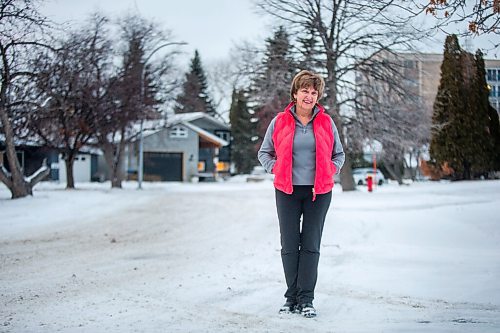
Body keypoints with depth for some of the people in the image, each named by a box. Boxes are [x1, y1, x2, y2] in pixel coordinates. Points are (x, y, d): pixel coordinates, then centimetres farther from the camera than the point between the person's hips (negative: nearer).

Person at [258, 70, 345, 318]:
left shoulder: (326, 122, 4)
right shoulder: (279, 122, 2)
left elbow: (339, 153, 16)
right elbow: (264, 152, 13)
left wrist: (330, 171, 0)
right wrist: (276, 169, -1)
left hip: (319, 192, 0)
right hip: (287, 191, 0)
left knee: (311, 246, 1)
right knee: (289, 245, 3)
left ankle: (306, 299, 5)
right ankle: (292, 297, 13)